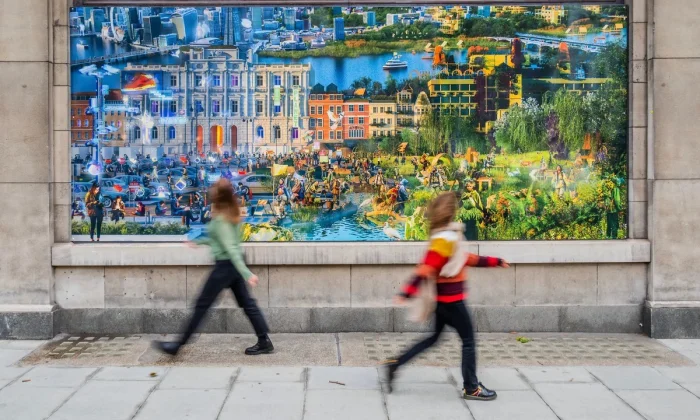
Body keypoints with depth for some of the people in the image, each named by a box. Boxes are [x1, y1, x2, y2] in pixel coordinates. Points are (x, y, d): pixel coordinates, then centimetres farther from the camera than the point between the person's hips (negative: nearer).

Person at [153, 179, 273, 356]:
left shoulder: (220, 219, -20)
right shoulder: (232, 213, 6)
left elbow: (230, 248, -25)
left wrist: (246, 273, -27)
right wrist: (200, 241, 21)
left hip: (226, 265, -9)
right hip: (234, 264, 9)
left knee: (202, 304, 0)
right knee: (246, 302, 11)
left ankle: (178, 345, 10)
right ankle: (264, 341, 11)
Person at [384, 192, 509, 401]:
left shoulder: (447, 236, 8)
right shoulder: (446, 238, -21)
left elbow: (464, 258, 18)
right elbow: (427, 266, -28)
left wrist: (494, 261, 26)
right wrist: (409, 292, -33)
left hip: (444, 297, 9)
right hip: (451, 298, -9)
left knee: (433, 337, 17)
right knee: (468, 340, 3)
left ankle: (394, 365, 13)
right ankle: (471, 388, 12)